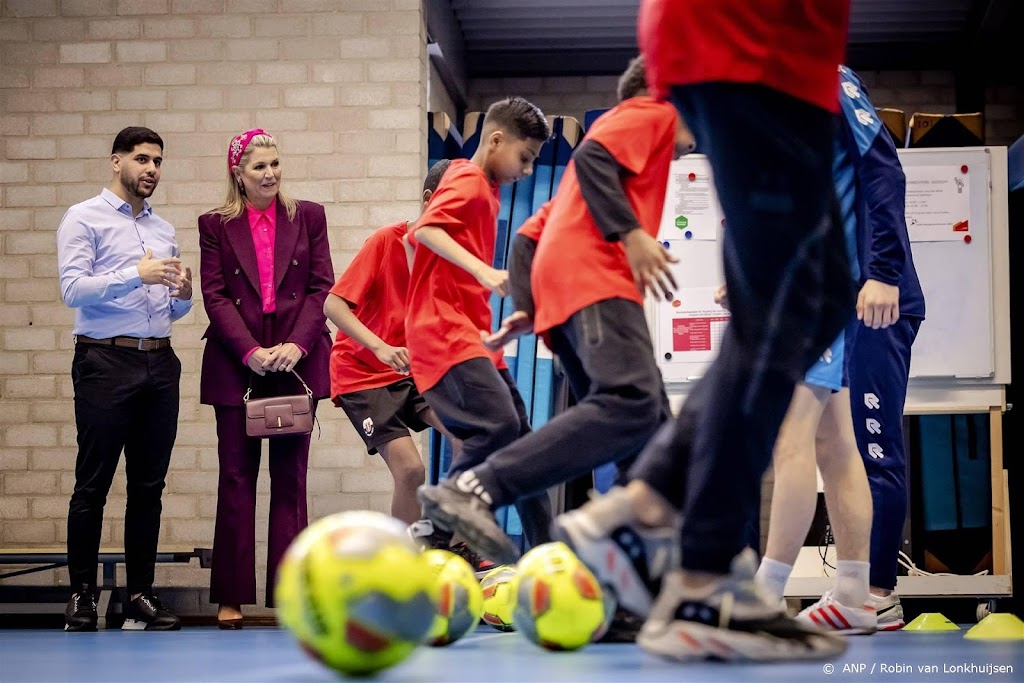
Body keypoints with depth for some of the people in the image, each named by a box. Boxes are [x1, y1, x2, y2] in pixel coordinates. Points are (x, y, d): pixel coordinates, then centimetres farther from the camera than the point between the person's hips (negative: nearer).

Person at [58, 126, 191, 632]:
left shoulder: (164, 229, 18)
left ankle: (141, 597, 12)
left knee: (149, 486, 6)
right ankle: (82, 597, 4)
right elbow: (73, 288, -13)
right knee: (92, 486, -2)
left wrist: (183, 294, -3)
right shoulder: (84, 219, 1)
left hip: (160, 364, 6)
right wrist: (137, 275, -22)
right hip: (106, 363, -5)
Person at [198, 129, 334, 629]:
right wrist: (250, 351, -12)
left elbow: (322, 287, 4)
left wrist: (296, 345, -10)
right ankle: (231, 597, 8)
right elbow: (215, 296, 0)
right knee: (236, 477, 2)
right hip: (236, 363, 0)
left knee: (290, 477, 3)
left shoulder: (308, 217, 9)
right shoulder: (216, 225, 7)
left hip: (296, 360, 1)